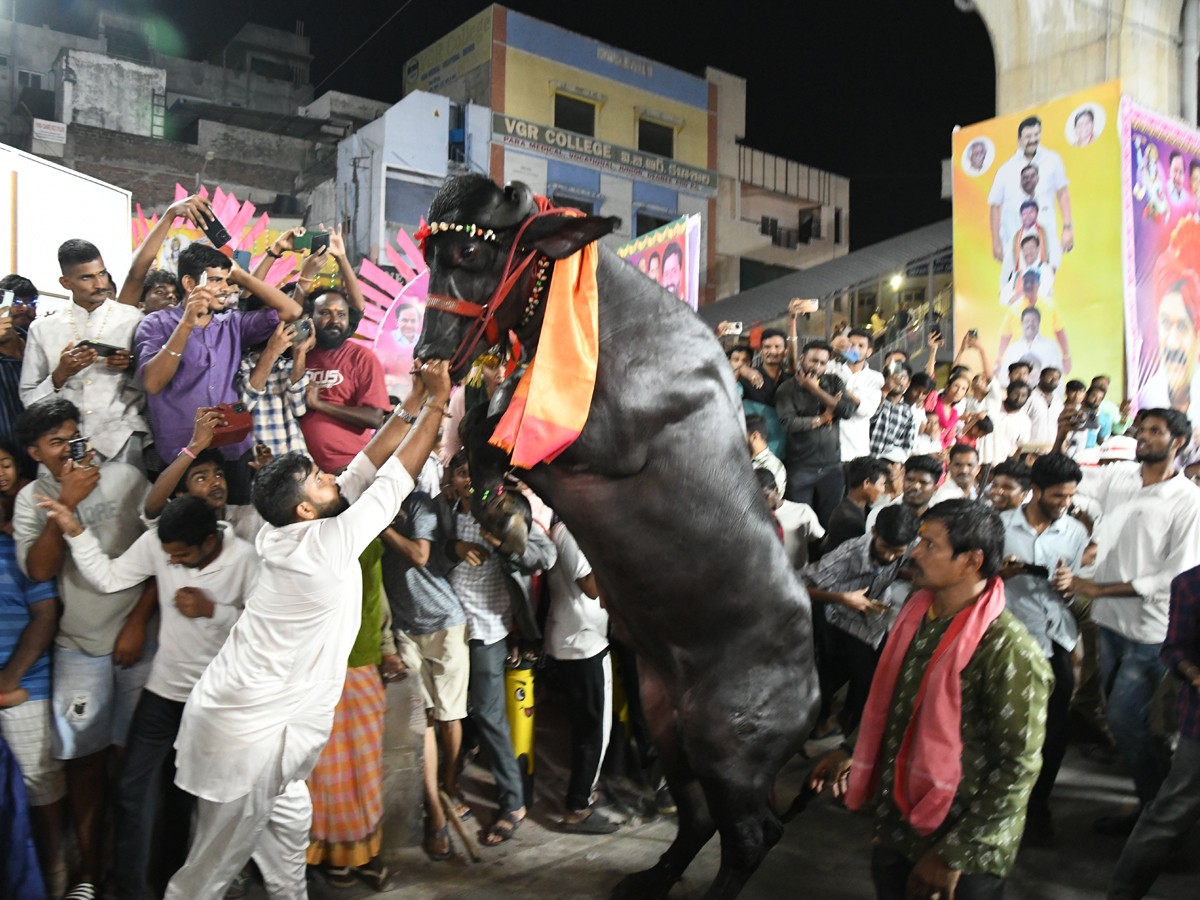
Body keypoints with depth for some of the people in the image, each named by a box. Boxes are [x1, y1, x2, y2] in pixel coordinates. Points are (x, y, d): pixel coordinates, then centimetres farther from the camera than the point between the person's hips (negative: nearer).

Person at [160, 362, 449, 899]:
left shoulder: (290, 534, 0)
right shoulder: (324, 544, -24)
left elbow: (366, 468, 2)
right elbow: (394, 482, -21)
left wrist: (414, 404, 0)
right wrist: (437, 404, -16)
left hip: (247, 711, 9)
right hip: (248, 735, -9)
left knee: (289, 822, 22)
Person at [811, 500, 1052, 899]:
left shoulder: (1007, 649, -22)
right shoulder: (915, 615, -1)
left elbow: (1018, 768, -20)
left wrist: (954, 855, -18)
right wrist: (853, 751, 9)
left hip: (963, 854, -6)